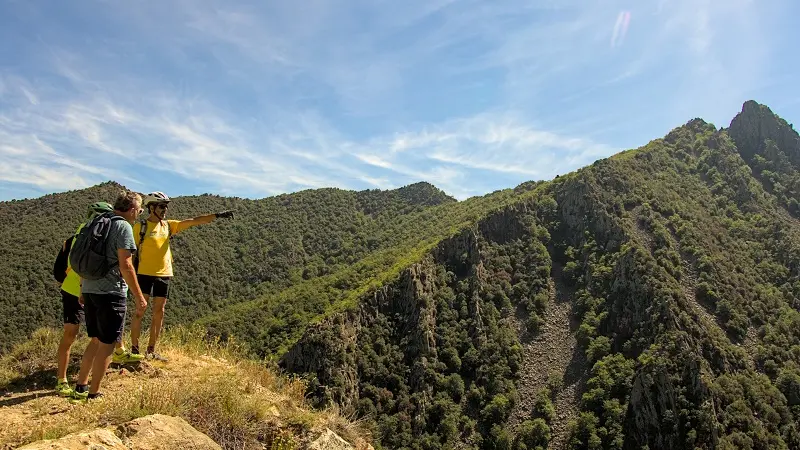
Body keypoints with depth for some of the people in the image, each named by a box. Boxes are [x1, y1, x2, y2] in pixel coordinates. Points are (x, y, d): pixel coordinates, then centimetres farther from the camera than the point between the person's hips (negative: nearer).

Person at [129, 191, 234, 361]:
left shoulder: (168, 225, 9)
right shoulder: (140, 226, -4)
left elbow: (193, 221, 3)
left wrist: (217, 215, -4)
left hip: (164, 275, 5)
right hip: (145, 274, -5)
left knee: (159, 313, 7)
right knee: (140, 311, -2)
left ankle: (151, 351, 16)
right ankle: (134, 349, 7)